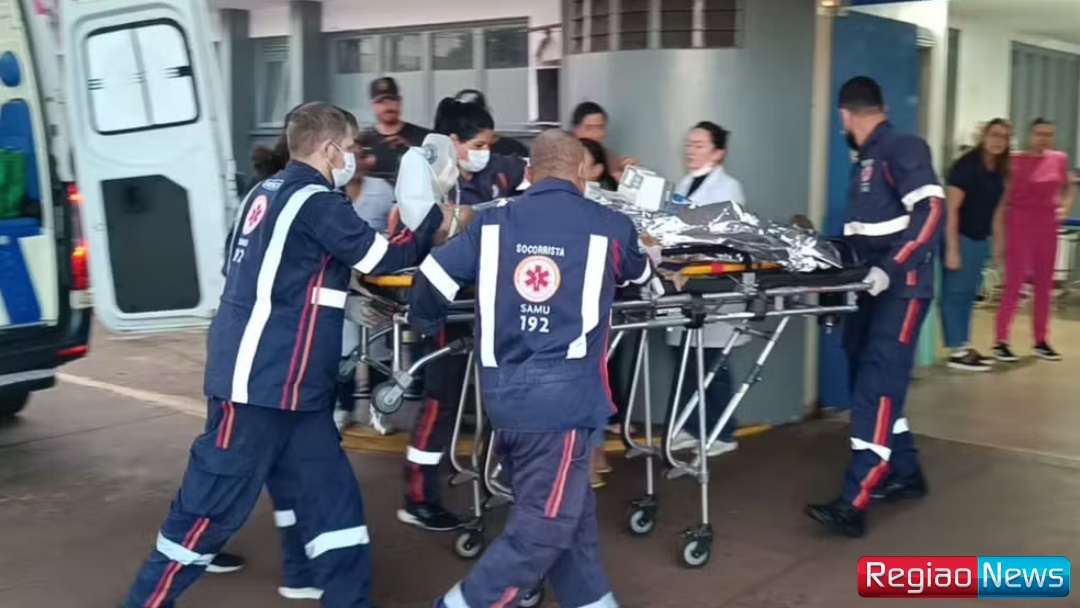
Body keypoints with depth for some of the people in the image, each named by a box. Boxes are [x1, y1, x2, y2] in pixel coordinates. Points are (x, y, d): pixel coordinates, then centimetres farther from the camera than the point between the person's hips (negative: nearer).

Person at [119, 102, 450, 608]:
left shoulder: (269, 192, 14)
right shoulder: (315, 201, -14)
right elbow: (385, 259, -9)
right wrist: (437, 220, 4)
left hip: (285, 383, 10)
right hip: (259, 384, -10)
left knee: (329, 497, 10)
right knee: (212, 504, 0)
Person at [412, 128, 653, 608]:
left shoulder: (491, 223, 7)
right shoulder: (607, 227, 2)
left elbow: (433, 278, 2)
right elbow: (641, 273, 22)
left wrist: (424, 324, 23)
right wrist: (644, 256, 46)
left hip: (503, 395, 5)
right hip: (561, 398, -5)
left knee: (571, 514, 19)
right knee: (541, 530, 5)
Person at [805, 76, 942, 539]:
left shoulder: (903, 148, -10)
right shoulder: (866, 160, 16)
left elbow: (931, 211, -20)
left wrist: (890, 270, -26)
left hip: (900, 289, -9)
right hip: (871, 289, 9)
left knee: (876, 389, -12)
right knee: (870, 383, 14)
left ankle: (854, 504, -13)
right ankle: (904, 475, 30)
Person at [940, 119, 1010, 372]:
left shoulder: (999, 171, 9)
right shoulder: (966, 165, -14)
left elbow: (995, 208, 17)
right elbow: (951, 209, -17)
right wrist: (952, 248, -21)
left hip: (981, 239, 8)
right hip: (960, 237, -8)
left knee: (969, 293, 13)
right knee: (955, 292, -4)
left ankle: (964, 346, 20)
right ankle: (957, 352, -1)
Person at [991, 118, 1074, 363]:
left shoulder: (1059, 160, 4)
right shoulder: (1014, 162, -10)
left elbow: (1069, 186, 25)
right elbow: (1001, 203, -9)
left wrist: (1065, 206, 6)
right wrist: (999, 239, -11)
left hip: (1047, 228, 5)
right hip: (1019, 227, -5)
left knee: (1044, 287, 10)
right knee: (1013, 285, -7)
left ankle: (1041, 341, 20)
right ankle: (1001, 342, -2)